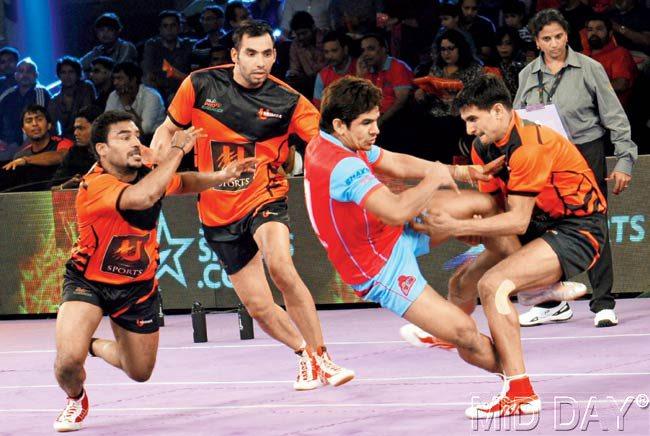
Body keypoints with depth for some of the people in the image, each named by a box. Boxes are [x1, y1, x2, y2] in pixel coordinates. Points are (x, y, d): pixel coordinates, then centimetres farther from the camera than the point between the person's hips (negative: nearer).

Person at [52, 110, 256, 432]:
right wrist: (176, 151, -39)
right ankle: (75, 399, 10)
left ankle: (95, 346, 47)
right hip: (87, 281, -6)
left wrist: (223, 175, 0)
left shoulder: (150, 174, -8)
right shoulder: (95, 186, -31)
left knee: (140, 373, 15)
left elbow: (183, 182, 17)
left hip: (136, 286, 6)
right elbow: (142, 197, -50)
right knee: (69, 359, -27)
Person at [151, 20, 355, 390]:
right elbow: (168, 130, 8)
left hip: (264, 198, -2)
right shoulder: (200, 85, -6)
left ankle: (321, 357, -19)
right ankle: (303, 352, 33)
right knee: (259, 306, 2)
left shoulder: (288, 101, -11)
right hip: (218, 213, 2)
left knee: (281, 267, -33)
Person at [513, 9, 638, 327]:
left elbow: (615, 118, -1)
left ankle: (603, 304, -2)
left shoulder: (589, 69, -1)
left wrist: (624, 161, -6)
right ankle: (554, 304, 16)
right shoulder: (527, 76, 9)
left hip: (586, 154, -4)